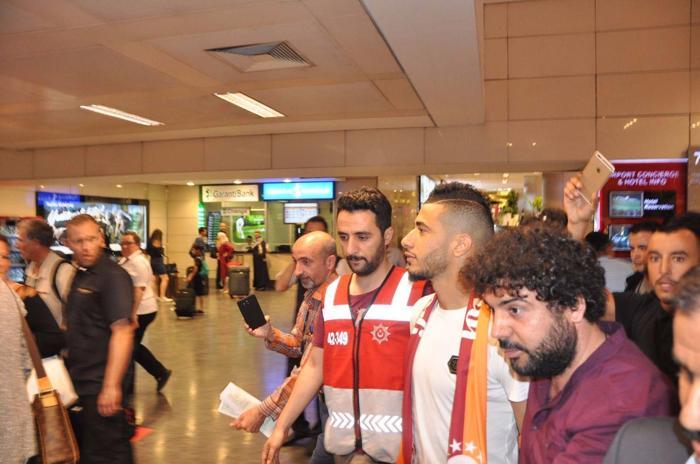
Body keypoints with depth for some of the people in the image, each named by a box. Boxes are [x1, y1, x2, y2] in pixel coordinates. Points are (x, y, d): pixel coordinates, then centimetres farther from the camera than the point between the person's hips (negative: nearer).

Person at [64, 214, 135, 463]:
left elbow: (122, 332, -23)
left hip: (101, 384, -9)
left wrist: (111, 385, -26)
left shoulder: (113, 276, -16)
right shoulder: (80, 275, 11)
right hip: (83, 381, 9)